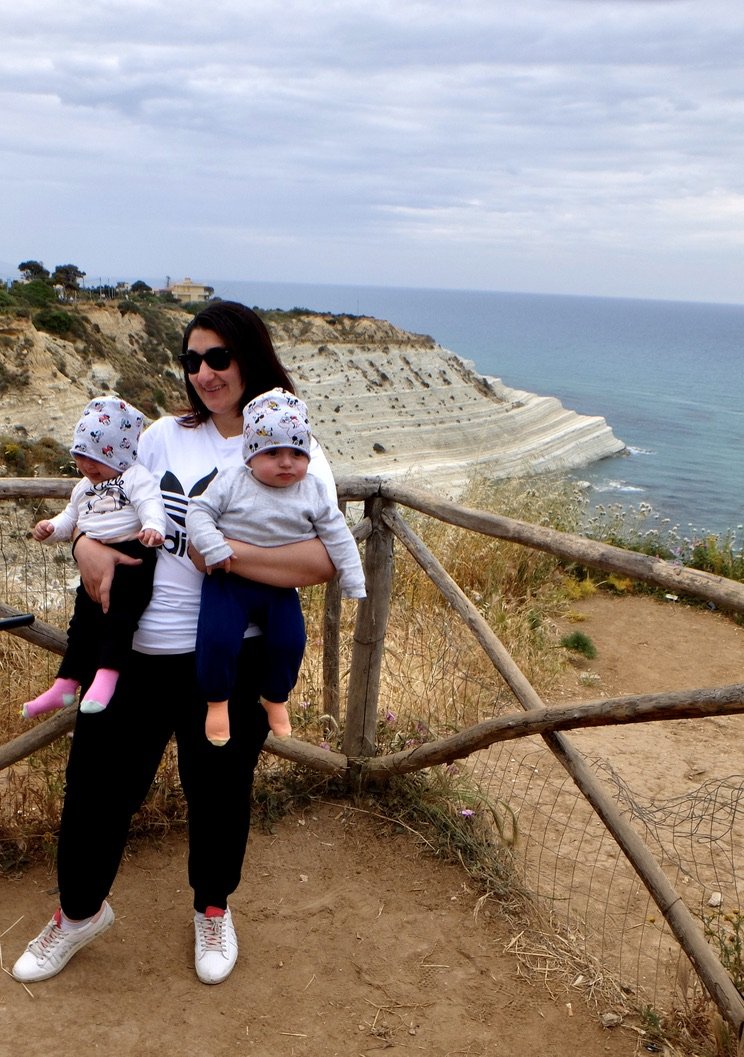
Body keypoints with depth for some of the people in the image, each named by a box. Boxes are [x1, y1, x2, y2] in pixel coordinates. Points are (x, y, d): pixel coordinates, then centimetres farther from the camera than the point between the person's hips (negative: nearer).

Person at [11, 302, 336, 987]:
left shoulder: (297, 458, -6)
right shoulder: (166, 436, 7)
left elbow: (323, 561, -20)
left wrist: (221, 552, -23)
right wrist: (89, 543, -5)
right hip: (134, 648, 4)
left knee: (218, 790, 14)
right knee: (98, 783, 12)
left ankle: (213, 909, 45)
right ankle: (80, 911, 42)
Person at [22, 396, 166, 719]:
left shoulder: (136, 478, -5)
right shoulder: (83, 488, 22)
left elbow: (151, 505, -20)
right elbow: (70, 518, 27)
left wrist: (153, 527, -41)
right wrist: (51, 528, 6)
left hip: (131, 557, -8)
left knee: (118, 615, -18)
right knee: (83, 620, 11)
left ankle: (106, 677, -19)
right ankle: (65, 685, 17)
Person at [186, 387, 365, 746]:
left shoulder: (314, 493, -3)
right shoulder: (231, 482, -8)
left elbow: (338, 537, 0)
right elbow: (199, 510, -7)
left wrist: (354, 585, -1)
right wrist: (213, 547, -22)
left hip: (280, 586, 2)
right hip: (229, 579, -2)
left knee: (290, 641, -2)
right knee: (218, 638, -15)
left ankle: (275, 698, 27)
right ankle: (217, 700, 11)